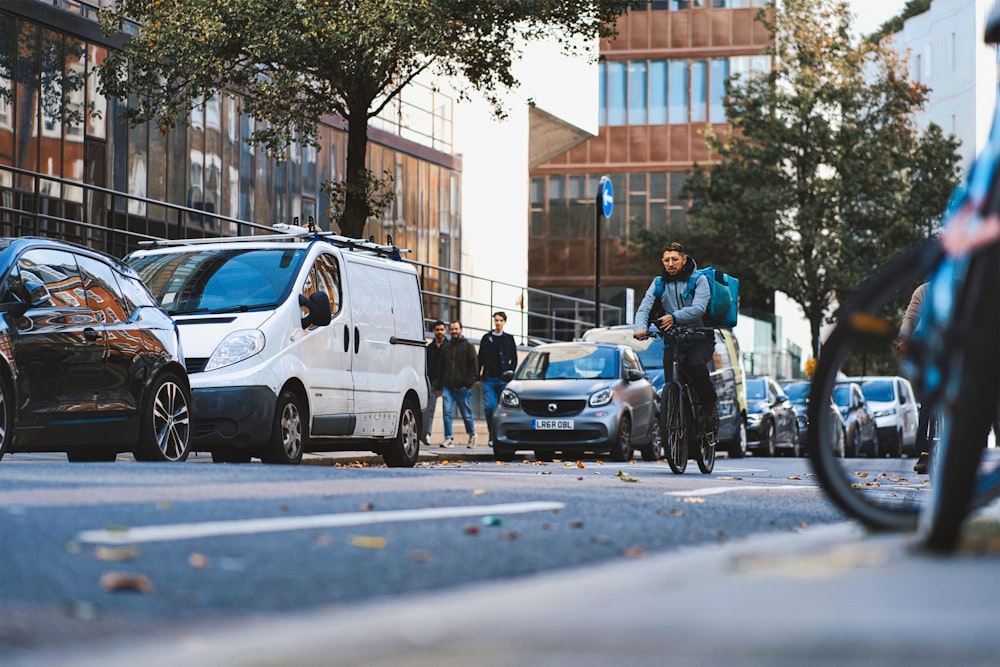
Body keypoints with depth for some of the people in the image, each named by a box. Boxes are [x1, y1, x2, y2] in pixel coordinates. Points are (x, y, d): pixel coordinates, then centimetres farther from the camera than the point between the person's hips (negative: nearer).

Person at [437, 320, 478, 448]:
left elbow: (474, 367, -1)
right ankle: (449, 439, -6)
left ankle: (472, 434, 27)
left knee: (466, 414, 6)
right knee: (447, 413, -7)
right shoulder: (445, 348, 15)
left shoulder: (468, 346, 4)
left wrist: (469, 383, -10)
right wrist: (440, 385, 10)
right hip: (447, 387, 3)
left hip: (463, 388, -3)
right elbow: (440, 368, 19)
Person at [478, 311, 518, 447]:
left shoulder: (509, 339, 10)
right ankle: (492, 433, 1)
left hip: (503, 380, 0)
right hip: (489, 379, 0)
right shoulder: (487, 338, 11)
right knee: (489, 406, -10)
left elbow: (514, 359, 11)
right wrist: (478, 376, 6)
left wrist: (511, 372, -4)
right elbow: (481, 359, 12)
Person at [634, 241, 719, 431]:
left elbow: (699, 308, -20)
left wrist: (675, 317, -36)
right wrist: (641, 326, -28)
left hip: (700, 337, -3)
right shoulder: (659, 283, 7)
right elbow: (644, 307, -5)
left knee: (695, 365, -31)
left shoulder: (699, 280, -4)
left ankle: (710, 404, -10)